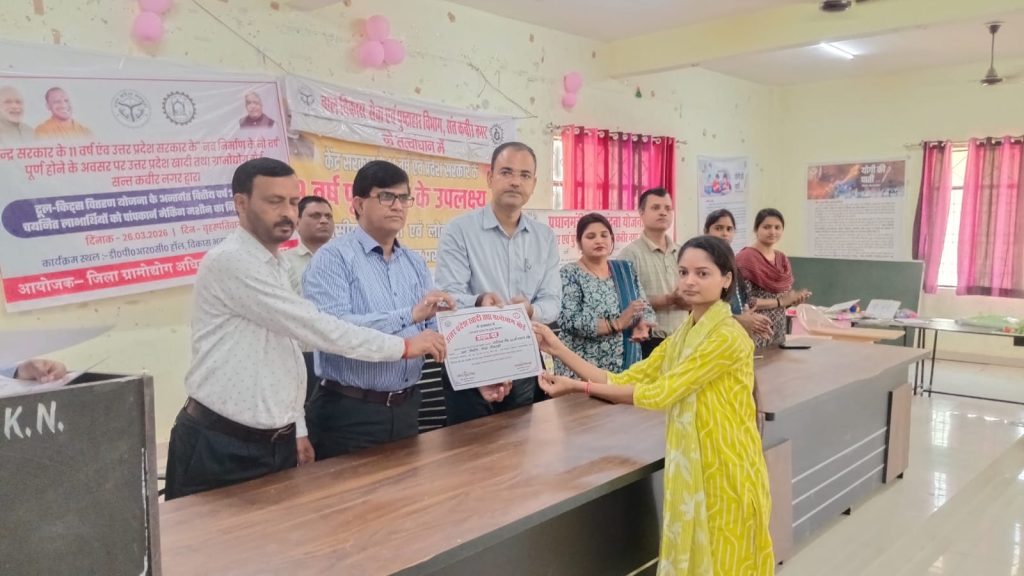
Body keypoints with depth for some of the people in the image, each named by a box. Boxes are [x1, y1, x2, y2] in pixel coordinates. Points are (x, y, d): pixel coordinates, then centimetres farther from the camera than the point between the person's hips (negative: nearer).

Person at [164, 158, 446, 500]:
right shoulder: (230, 262, -17)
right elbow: (315, 329, -22)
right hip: (219, 445, -8)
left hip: (276, 442, 8)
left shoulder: (275, 267, 12)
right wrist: (404, 346, -17)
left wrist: (297, 430, 14)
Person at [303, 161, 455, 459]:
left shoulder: (415, 263, 10)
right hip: (349, 411, -6)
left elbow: (437, 329, 4)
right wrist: (409, 316, -29)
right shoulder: (333, 257, -9)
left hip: (406, 408, 6)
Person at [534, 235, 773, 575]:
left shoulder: (728, 336, -18)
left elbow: (661, 393, -21)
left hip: (725, 471, -7)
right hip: (691, 468, 8)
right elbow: (624, 381, 4)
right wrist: (559, 350, -2)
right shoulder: (682, 335, 9)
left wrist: (579, 387, -19)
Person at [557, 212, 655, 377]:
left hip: (626, 365, 4)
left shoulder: (626, 269, 9)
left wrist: (643, 325, -13)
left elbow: (646, 309, 10)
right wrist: (618, 323, -21)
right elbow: (569, 321, -17)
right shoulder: (569, 274, -5)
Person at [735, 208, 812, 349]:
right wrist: (779, 301, -16)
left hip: (778, 333, 7)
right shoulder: (746, 258, -12)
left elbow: (787, 297, 18)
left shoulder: (783, 259, 9)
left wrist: (797, 298, -3)